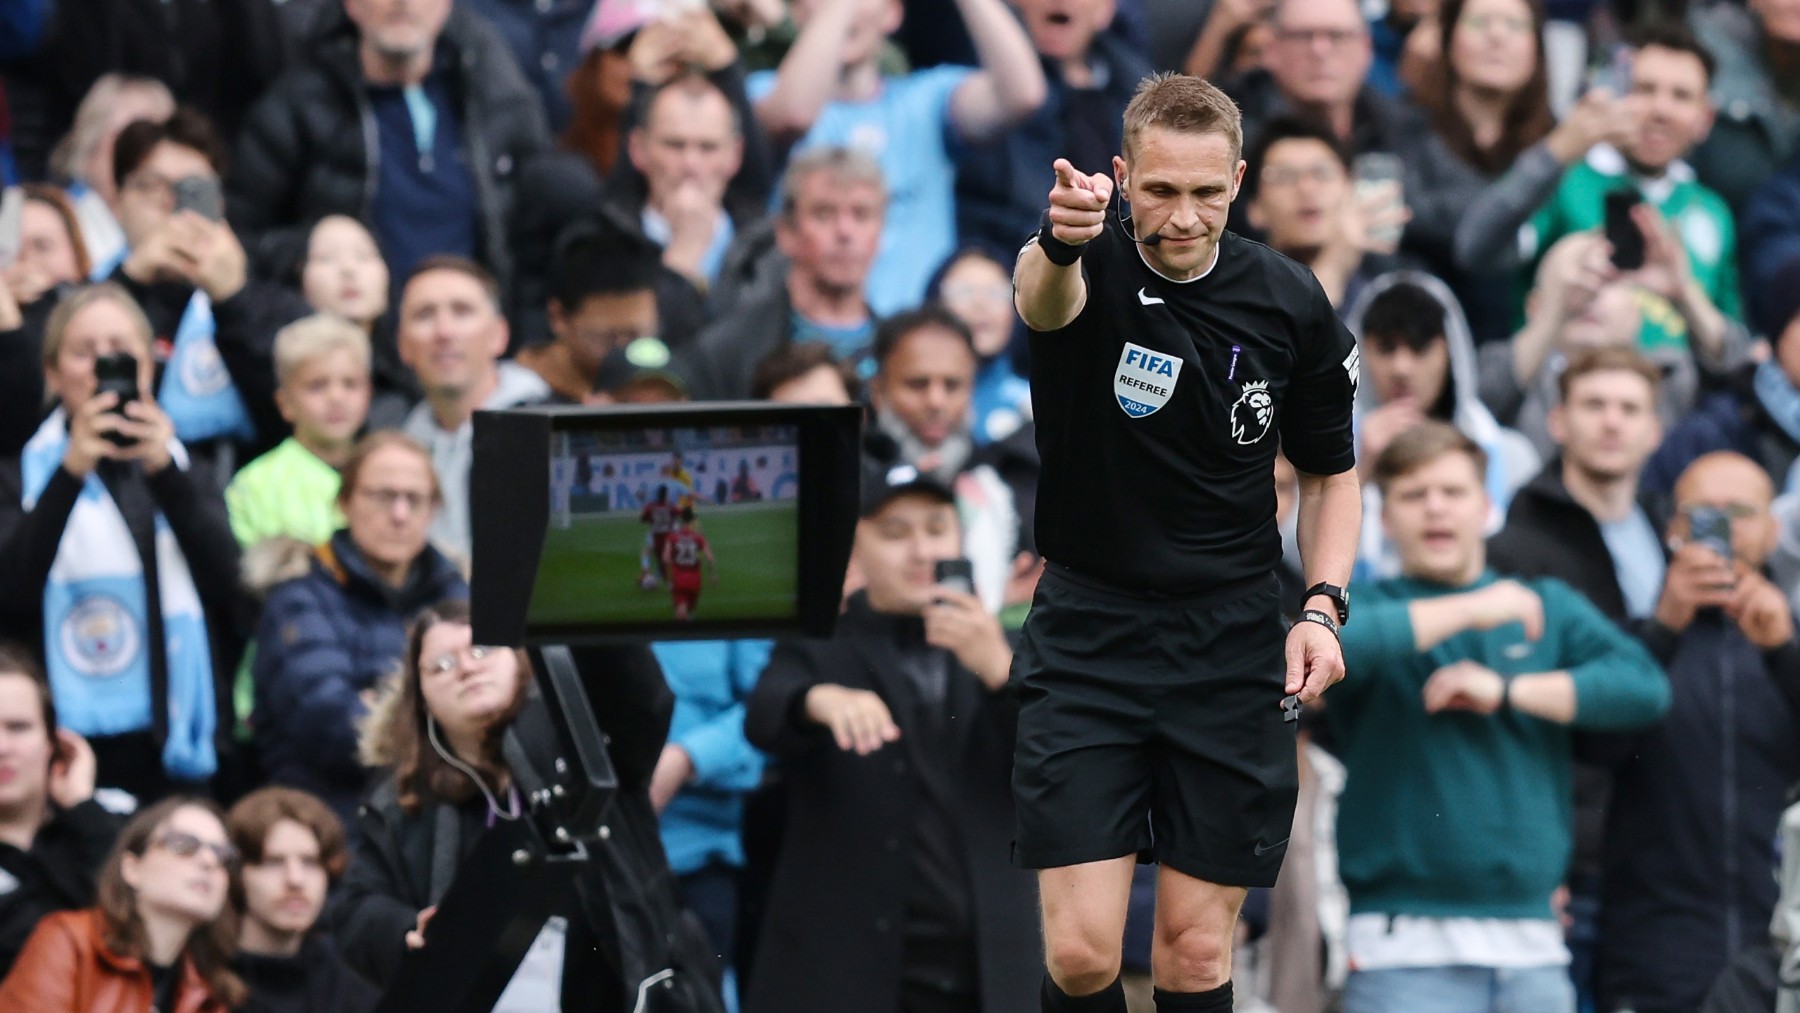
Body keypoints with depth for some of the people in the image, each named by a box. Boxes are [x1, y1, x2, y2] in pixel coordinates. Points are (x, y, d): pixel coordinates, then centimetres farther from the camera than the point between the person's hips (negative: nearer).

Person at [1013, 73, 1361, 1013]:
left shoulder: (1290, 303, -2)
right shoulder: (1091, 269, -11)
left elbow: (1330, 474, 12)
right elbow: (1043, 297, -37)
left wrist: (1323, 605, -5)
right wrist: (1060, 242, -62)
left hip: (1232, 649, 2)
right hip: (1087, 636, -2)